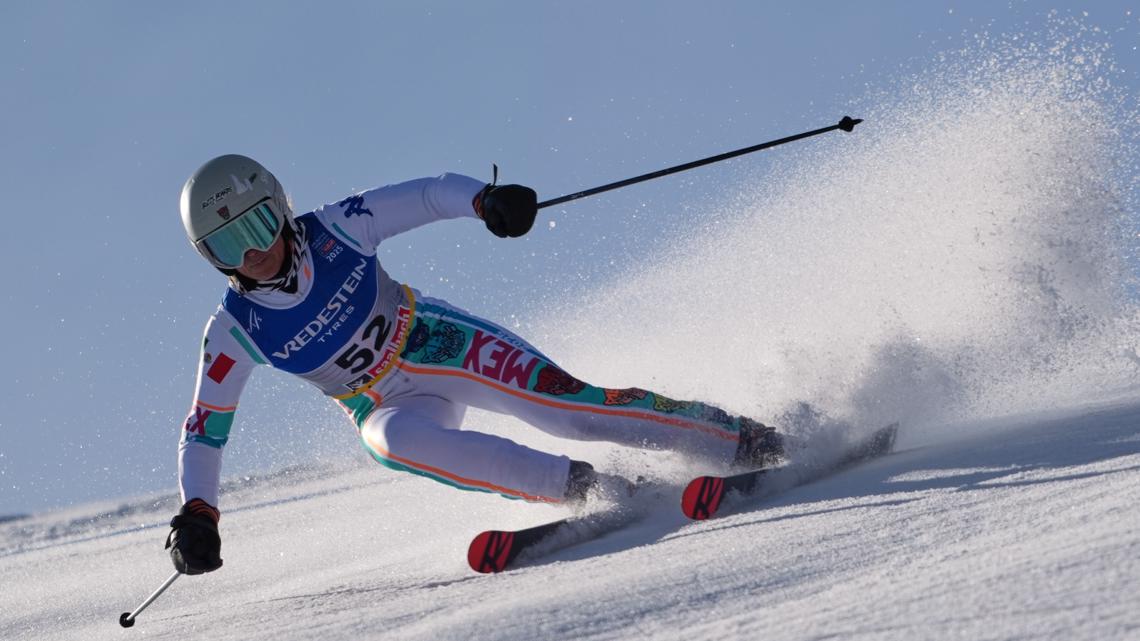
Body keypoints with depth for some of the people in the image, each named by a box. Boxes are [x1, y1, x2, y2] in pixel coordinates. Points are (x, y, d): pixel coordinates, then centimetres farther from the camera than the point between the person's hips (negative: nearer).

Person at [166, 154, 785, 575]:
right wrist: (196, 514, -18)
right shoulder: (235, 331, -13)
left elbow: (429, 195, -10)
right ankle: (583, 488, -31)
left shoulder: (334, 229, -15)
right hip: (391, 406, 1)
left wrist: (485, 198, -31)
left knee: (565, 402, -22)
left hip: (444, 345, -1)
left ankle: (735, 437, -10)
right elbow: (204, 431, -6)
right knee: (395, 440, -35)